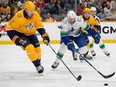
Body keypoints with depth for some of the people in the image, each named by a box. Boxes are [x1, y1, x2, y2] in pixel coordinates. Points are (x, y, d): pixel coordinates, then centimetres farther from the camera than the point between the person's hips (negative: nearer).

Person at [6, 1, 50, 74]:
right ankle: (37, 65, -12)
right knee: (30, 48, -23)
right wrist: (16, 39, -26)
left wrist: (45, 36, -12)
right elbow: (9, 28, -22)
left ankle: (39, 63, 26)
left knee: (37, 49, 0)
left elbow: (40, 27, -4)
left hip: (31, 34, 5)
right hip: (20, 34, -5)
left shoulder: (36, 15, -16)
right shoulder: (19, 17, -30)